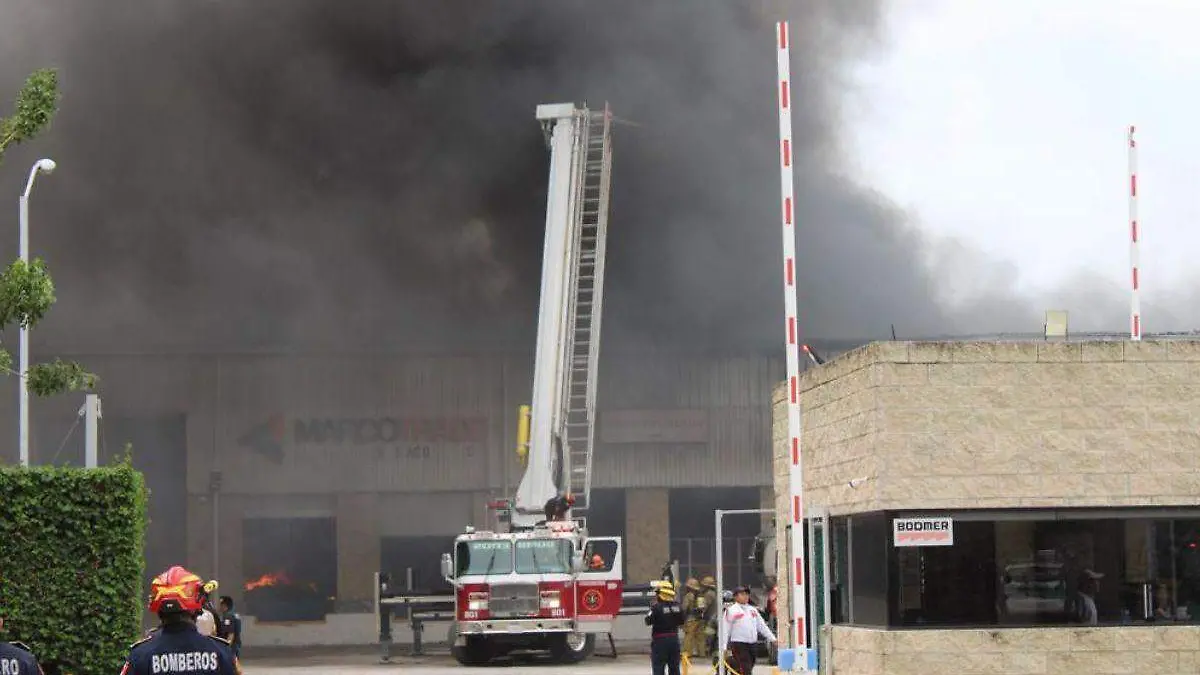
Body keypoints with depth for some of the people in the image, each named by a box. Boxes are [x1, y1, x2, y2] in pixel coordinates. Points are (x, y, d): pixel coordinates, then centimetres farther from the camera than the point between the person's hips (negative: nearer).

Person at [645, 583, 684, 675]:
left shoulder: (657, 607, -16)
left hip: (660, 640, -6)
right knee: (674, 667, 15)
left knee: (658, 667, -2)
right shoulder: (677, 606, 2)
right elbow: (681, 622, 10)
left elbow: (648, 621, -13)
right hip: (674, 639, 6)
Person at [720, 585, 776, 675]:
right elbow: (726, 630, -5)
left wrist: (772, 638, 11)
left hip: (752, 644, 7)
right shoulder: (731, 610, -2)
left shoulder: (753, 610, 17)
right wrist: (723, 647, -11)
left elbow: (762, 626, 19)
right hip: (739, 645, -7)